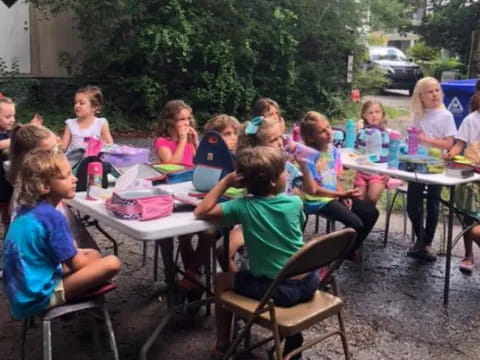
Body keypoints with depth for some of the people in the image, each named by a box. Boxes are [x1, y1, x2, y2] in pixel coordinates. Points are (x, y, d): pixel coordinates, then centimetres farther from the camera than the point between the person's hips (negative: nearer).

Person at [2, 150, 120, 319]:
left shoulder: (27, 210, 5)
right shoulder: (52, 217, -22)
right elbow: (77, 264, -14)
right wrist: (94, 262, 6)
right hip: (39, 297, -9)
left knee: (93, 254, 19)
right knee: (112, 263, -16)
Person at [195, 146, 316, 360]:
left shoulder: (243, 207, -13)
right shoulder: (295, 203, -4)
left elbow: (201, 212, -5)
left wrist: (225, 182, -4)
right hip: (308, 283, 4)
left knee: (222, 281, 19)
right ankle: (294, 335, 47)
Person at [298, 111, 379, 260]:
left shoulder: (333, 150, 4)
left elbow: (335, 179, 11)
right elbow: (312, 190, -21)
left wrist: (344, 195, -8)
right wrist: (341, 194, -19)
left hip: (335, 196, 8)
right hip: (318, 201, -8)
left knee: (371, 212, 4)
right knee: (355, 224, -21)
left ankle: (350, 249, 19)